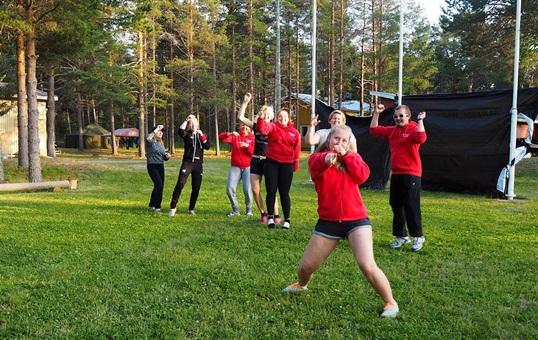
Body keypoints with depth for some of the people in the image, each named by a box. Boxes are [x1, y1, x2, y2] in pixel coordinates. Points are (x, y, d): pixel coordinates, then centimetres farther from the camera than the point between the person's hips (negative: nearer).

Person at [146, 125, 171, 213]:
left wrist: (167, 156, -3)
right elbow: (148, 138, -32)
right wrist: (156, 129, -29)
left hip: (161, 166, 8)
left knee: (159, 186, 12)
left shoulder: (161, 144, 16)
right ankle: (157, 206, -11)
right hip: (152, 166, -8)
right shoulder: (151, 142, -6)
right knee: (159, 184, -19)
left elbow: (164, 157, 20)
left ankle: (152, 205, 28)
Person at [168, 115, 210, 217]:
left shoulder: (201, 135, 15)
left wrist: (202, 135, -9)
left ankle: (191, 209, 18)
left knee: (196, 187, 5)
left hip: (198, 164, 4)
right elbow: (180, 131, -19)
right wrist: (186, 120, -15)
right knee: (180, 183, -17)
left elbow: (207, 147, -1)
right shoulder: (187, 134, 5)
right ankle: (172, 207, -12)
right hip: (187, 162, -4)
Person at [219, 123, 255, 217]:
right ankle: (235, 210, 9)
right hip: (235, 167, 2)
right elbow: (221, 137, -7)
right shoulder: (234, 136, 7)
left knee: (247, 190, -12)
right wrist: (230, 134, -24)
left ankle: (249, 210, 10)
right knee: (230, 189, -8)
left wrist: (247, 146, -22)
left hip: (248, 167, -2)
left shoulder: (252, 137, 4)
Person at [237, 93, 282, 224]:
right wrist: (245, 102, -7)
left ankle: (276, 215, 6)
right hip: (255, 161, 3)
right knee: (255, 190, 2)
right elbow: (240, 117, -3)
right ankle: (263, 214, 17)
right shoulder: (256, 126, 5)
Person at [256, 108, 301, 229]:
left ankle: (287, 220, 12)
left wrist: (295, 164, 7)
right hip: (271, 163, 0)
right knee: (271, 191, 2)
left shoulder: (295, 132, 7)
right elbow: (262, 128, -19)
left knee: (284, 193, 4)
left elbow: (297, 150, 9)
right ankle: (270, 218, 13)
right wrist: (261, 118, -35)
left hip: (287, 165, 1)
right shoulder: (272, 127, 2)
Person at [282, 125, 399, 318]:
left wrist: (346, 155, -16)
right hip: (328, 221, 1)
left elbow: (362, 176, -14)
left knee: (367, 265, -19)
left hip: (356, 220, -1)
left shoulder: (352, 157, 7)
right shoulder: (317, 158, 0)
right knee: (306, 265, 9)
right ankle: (302, 285, 45)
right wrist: (327, 158, -49)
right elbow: (316, 166, -27)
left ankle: (390, 302, 1)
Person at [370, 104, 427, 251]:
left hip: (411, 174, -7)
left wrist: (420, 120, -26)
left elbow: (421, 138, -29)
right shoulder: (392, 130, 13)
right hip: (395, 174, 8)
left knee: (411, 206, -5)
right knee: (396, 205, 11)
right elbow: (374, 129, 17)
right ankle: (401, 236, 21)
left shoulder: (414, 128, -8)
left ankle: (418, 237, 8)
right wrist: (376, 114, 10)